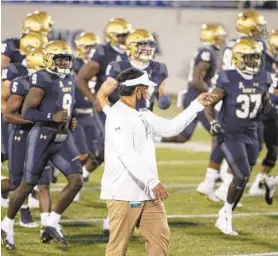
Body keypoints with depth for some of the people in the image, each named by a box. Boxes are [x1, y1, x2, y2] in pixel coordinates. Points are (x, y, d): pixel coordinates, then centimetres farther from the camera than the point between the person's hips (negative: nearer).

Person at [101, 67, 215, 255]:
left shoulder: (143, 114, 13)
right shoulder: (116, 116, -17)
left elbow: (170, 128, 23)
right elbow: (128, 155, -25)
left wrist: (197, 105, 19)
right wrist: (153, 182, -31)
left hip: (148, 194, 9)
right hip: (123, 195, -9)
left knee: (161, 238, 8)